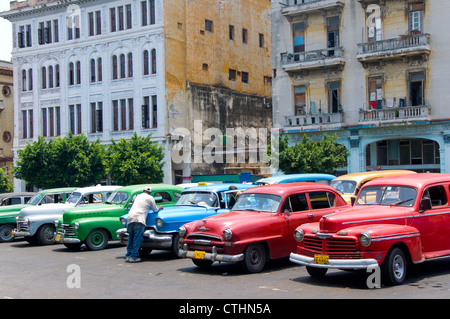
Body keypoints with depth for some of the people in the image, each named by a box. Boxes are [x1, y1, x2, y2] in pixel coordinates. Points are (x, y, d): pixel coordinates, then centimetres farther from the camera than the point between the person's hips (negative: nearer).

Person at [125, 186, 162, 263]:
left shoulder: (138, 196, 25)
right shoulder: (150, 198, 8)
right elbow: (155, 210, 13)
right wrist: (159, 208, 35)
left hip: (130, 217, 6)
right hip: (138, 219, -6)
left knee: (131, 238, 13)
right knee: (137, 239, -5)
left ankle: (128, 255, 12)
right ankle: (134, 256, -8)